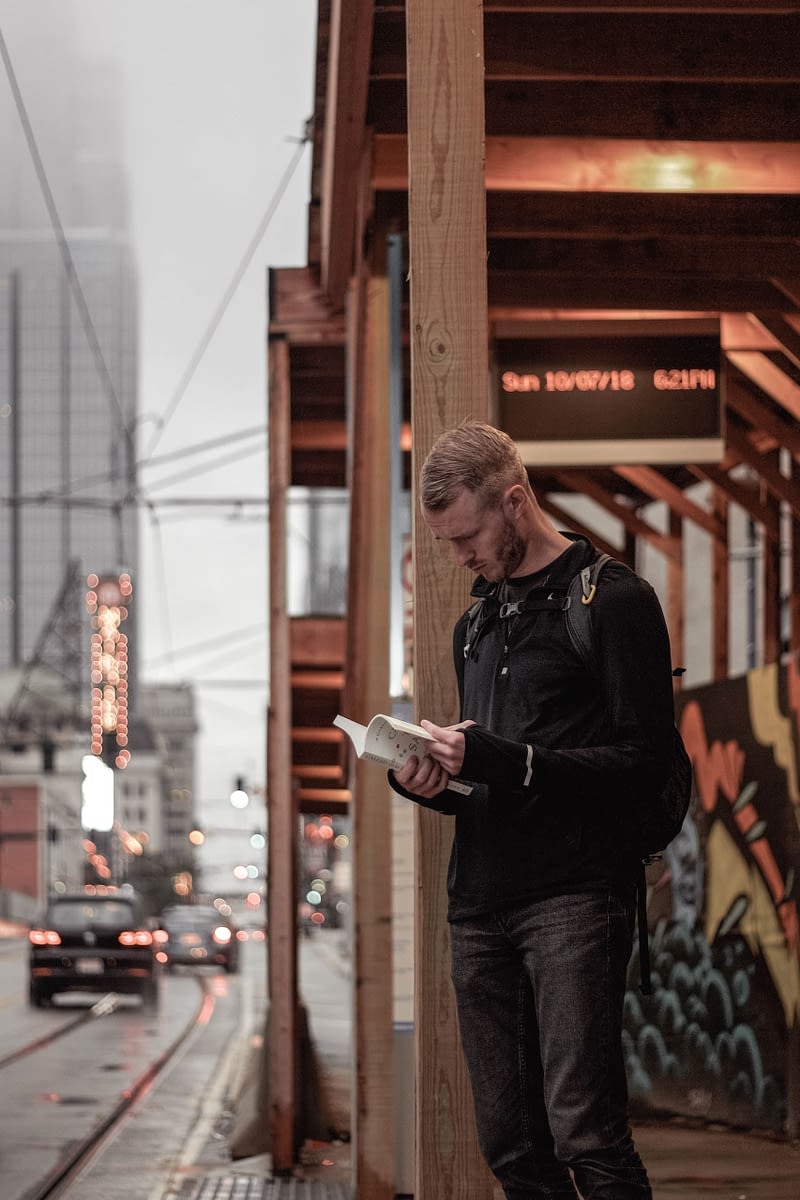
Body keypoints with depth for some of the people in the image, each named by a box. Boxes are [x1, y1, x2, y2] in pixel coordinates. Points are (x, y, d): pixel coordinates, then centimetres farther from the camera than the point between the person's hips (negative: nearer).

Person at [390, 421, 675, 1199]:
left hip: (574, 899, -7)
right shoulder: (476, 624, 23)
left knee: (586, 1134, -15)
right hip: (479, 904, 7)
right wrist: (430, 783, 5)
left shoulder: (614, 600, -1)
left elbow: (643, 761, -8)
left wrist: (502, 761, -16)